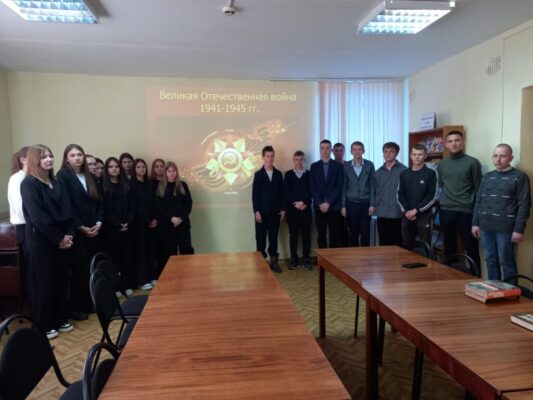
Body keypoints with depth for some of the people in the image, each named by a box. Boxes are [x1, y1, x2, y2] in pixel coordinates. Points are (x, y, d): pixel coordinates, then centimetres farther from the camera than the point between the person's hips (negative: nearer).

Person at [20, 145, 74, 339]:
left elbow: (66, 212, 9)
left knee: (62, 279, 11)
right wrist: (58, 238, -15)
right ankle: (43, 325, 16)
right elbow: (37, 217, -17)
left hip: (61, 239, 7)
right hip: (40, 240, -6)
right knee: (43, 282, 3)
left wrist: (69, 234, -5)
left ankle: (60, 319, 25)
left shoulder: (56, 183, 12)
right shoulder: (29, 184, -10)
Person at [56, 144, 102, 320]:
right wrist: (80, 227, -13)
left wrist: (98, 223, -1)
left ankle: (89, 303, 20)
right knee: (79, 268, -1)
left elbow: (98, 201, 13)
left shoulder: (89, 177, 13)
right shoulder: (63, 176, -5)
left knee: (91, 267, 7)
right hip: (75, 231, -5)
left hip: (93, 230, 6)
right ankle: (76, 307, 11)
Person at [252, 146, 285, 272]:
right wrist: (256, 211, -11)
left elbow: (281, 192, 8)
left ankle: (273, 261, 14)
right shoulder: (258, 174, 0)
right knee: (261, 238, 2)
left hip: (275, 212, 2)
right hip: (262, 212, -2)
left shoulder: (278, 174, 8)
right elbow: (255, 194, -4)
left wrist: (282, 209, 2)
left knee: (273, 237, 7)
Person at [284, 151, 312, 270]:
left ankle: (306, 259, 8)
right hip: (292, 209, 0)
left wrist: (303, 203, -14)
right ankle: (293, 259, 10)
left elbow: (310, 191, 0)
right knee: (293, 234, 4)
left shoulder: (309, 174, 9)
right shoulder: (288, 174, 10)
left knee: (306, 234, 2)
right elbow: (287, 192, 0)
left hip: (306, 208, 0)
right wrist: (295, 203, -13)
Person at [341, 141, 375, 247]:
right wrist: (343, 206, 0)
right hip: (351, 204, 0)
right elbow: (344, 187, 4)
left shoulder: (369, 165, 1)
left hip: (365, 203, 0)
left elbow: (372, 186, 2)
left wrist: (372, 204, -4)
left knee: (365, 233, 3)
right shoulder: (346, 166, 3)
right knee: (353, 233, 5)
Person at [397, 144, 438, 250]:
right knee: (407, 246, 8)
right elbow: (400, 195, 7)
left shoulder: (431, 173, 0)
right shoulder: (404, 174, 10)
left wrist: (416, 210, -12)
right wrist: (406, 211, -7)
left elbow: (432, 196, -6)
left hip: (424, 215, -3)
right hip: (407, 216, 3)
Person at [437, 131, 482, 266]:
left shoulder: (473, 163, -3)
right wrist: (441, 202, 9)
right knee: (449, 248, 13)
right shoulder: (441, 164, 10)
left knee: (471, 249, 2)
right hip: (445, 211, 4)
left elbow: (478, 189, -3)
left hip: (466, 211, -4)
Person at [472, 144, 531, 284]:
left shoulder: (519, 177, -2)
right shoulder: (487, 177, 13)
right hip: (485, 227, 5)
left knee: (506, 261, 2)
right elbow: (478, 201, 16)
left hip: (505, 228, -5)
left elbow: (524, 205, -7)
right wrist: (475, 223, 11)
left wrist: (519, 229, -11)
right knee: (490, 260, 12)